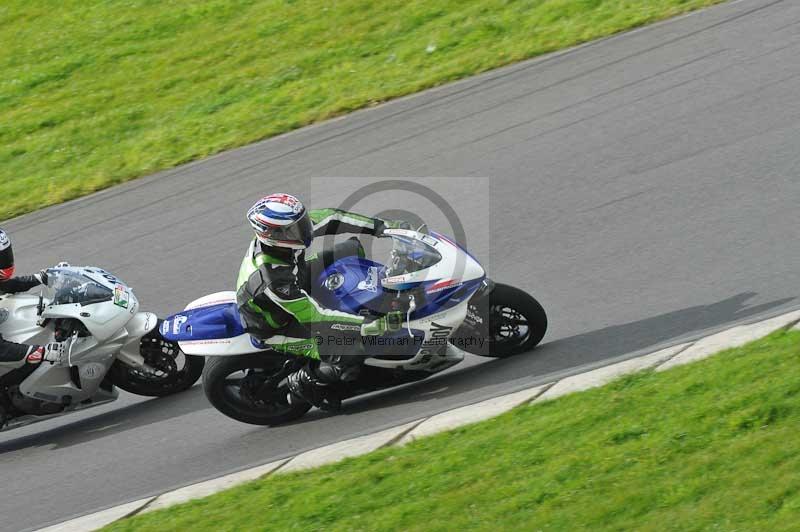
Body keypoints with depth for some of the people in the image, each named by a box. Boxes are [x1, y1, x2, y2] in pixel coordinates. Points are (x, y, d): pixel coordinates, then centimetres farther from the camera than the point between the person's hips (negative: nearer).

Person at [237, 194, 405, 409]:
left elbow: (327, 219, -10)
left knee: (352, 248, 3)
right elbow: (317, 319, -39)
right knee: (349, 354, -26)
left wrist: (380, 226, -16)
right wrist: (374, 326, -41)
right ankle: (302, 381, 1)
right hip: (277, 327, -8)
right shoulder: (271, 280, -42)